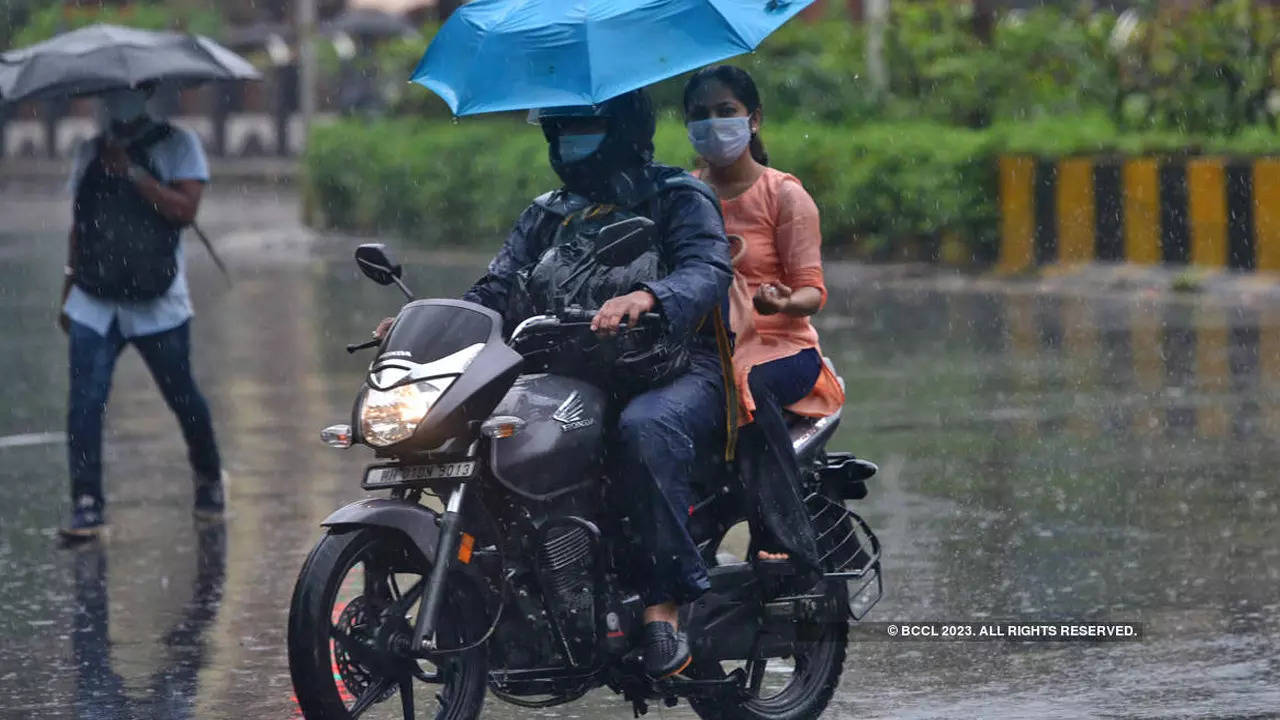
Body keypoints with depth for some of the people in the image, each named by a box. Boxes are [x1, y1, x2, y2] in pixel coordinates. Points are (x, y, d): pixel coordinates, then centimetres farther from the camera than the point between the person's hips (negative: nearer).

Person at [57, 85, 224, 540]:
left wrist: (131, 171, -18)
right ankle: (87, 504, -9)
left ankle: (209, 480, 32)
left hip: (157, 304, -3)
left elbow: (185, 209, -14)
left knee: (181, 396, 7)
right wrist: (69, 289, 18)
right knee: (84, 401, -10)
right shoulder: (90, 154, 13)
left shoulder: (178, 146, 0)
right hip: (94, 304, 3)